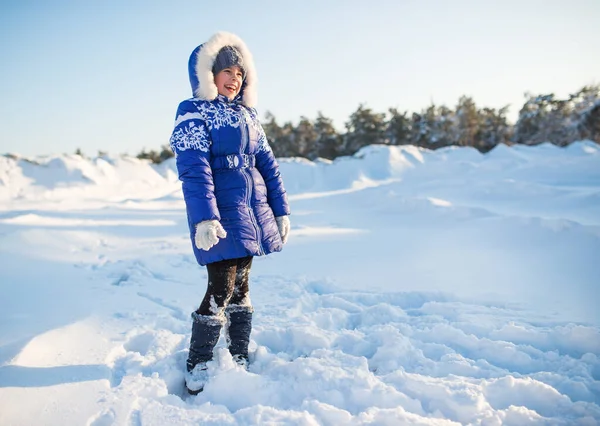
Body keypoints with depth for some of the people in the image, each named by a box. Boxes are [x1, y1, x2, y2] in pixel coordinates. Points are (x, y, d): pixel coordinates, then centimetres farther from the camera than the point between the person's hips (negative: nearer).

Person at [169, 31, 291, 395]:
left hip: (253, 214, 6)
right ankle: (197, 369, 10)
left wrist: (281, 210, 11)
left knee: (241, 287, 13)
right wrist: (205, 218, -25)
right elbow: (194, 170, -15)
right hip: (221, 218, -6)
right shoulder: (194, 113, -4)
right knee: (221, 291, -6)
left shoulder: (247, 114, 16)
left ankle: (240, 362, 24)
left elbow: (267, 163, 16)